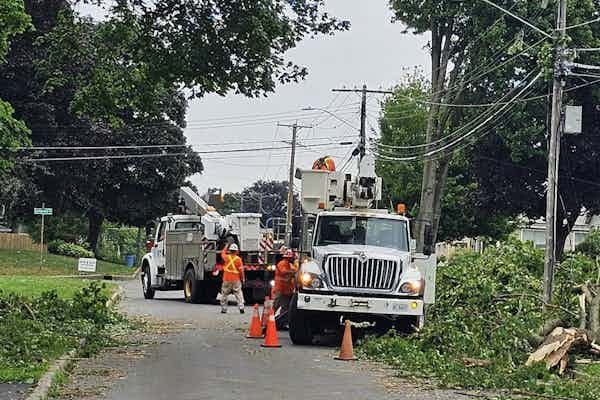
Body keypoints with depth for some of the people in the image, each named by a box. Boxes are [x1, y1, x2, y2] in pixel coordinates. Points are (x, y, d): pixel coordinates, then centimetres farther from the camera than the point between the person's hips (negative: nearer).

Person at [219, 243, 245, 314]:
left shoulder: (227, 257, -5)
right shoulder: (238, 259, -9)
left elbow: (223, 253, 19)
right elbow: (241, 270, -8)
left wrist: (227, 246, 33)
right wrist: (242, 278, 5)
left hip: (227, 279, 1)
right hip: (236, 279, -1)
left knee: (224, 294, 12)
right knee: (238, 293, 3)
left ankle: (223, 309, 15)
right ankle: (241, 307, -9)